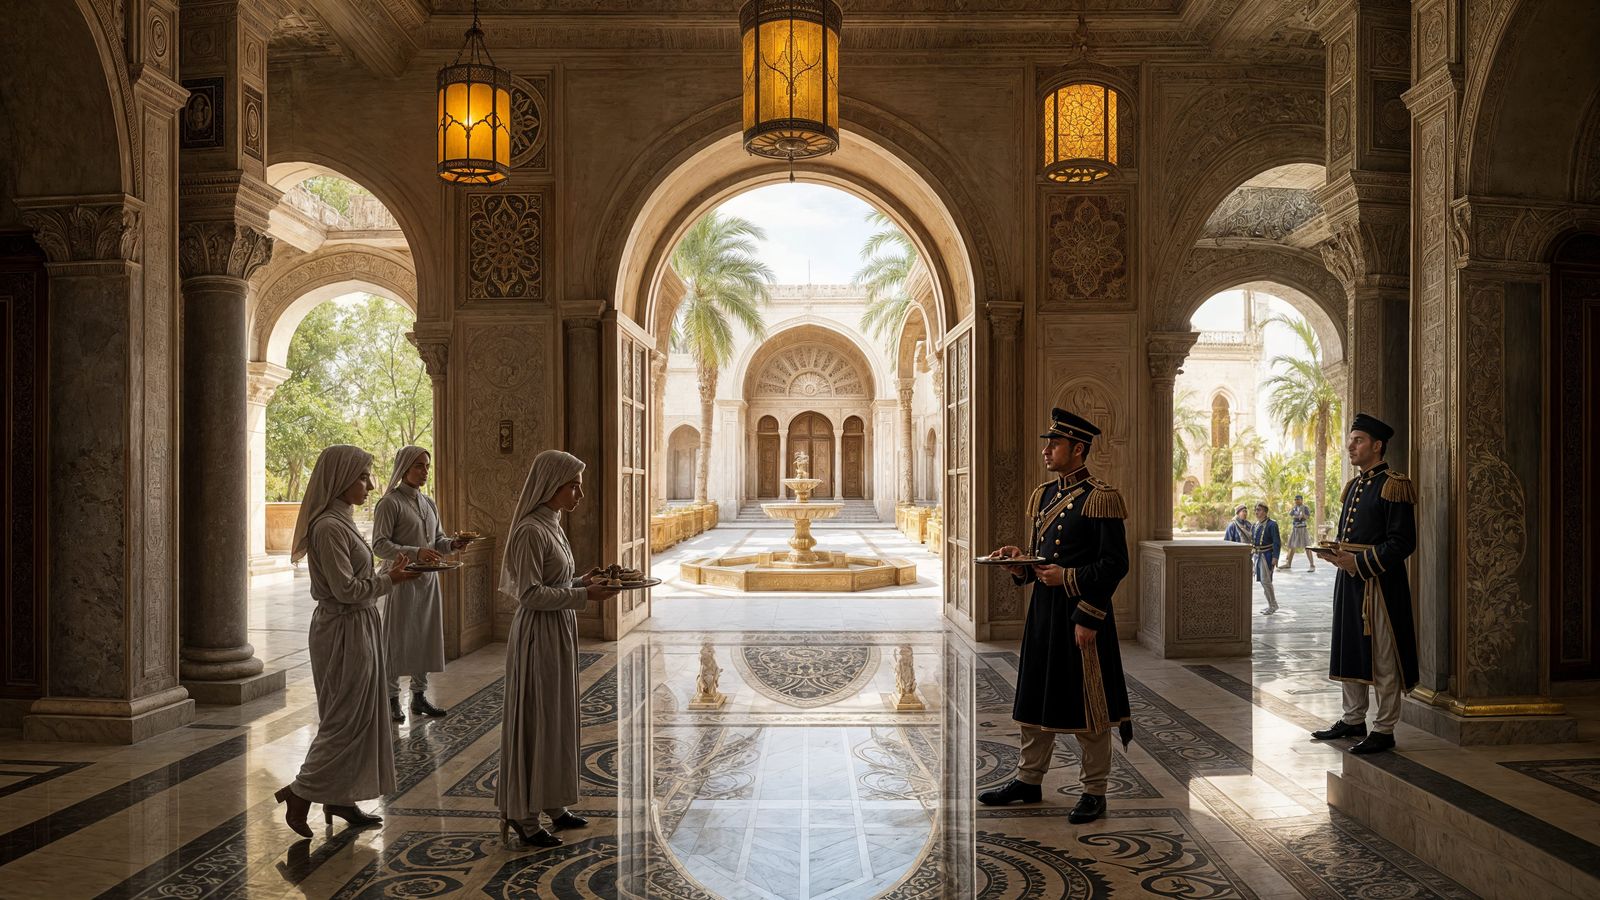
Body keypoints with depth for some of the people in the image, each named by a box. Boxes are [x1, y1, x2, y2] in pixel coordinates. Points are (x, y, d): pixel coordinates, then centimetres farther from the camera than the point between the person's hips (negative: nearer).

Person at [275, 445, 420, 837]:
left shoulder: (343, 521, 11)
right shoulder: (329, 526, -19)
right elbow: (346, 589, -21)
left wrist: (390, 572, 7)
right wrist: (390, 579, -12)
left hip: (359, 627, 10)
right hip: (344, 631, -10)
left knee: (358, 715, 14)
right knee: (346, 718, -1)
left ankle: (340, 798, 23)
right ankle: (301, 793, 10)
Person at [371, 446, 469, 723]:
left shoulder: (429, 503, 13)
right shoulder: (390, 503, -9)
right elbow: (380, 544, -15)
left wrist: (453, 544, -5)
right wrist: (415, 553, -27)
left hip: (428, 579, 7)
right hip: (403, 579, -7)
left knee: (425, 636, 10)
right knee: (398, 638, 2)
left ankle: (419, 695, 21)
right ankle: (392, 698, 13)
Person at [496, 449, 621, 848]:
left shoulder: (551, 525, 11)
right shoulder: (530, 531, -19)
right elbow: (531, 594, -22)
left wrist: (583, 581, 4)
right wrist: (583, 595, -22)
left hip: (559, 632, 10)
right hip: (538, 634, -10)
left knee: (556, 718, 16)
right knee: (534, 720, 0)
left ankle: (552, 805, 27)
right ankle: (523, 815, 13)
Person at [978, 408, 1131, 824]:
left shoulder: (1100, 499, -11)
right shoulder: (1044, 495, 12)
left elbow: (1115, 565, -13)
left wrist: (1068, 578, -21)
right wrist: (1021, 562, 0)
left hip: (1082, 614, -8)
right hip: (1043, 610, 8)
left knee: (1088, 704, 3)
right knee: (1036, 698, 15)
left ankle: (1094, 792, 17)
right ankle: (1029, 780, 28)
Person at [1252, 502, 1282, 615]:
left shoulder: (1272, 525, -10)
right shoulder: (1255, 526, 12)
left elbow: (1277, 542, -14)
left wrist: (1275, 558, -21)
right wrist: (1250, 557, 15)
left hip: (1267, 556, -7)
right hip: (1257, 555, 7)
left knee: (1265, 580, -9)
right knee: (1263, 581, 10)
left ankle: (1272, 606, 3)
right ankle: (1272, 605, 19)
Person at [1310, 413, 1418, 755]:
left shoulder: (1394, 487, -11)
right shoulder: (1353, 486, 15)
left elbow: (1402, 543, -15)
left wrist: (1360, 562, -20)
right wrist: (1337, 553, 2)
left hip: (1379, 582, -9)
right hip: (1348, 580, 9)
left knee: (1382, 658, 0)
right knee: (1348, 650, 15)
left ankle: (1384, 730, 9)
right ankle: (1353, 720, 27)